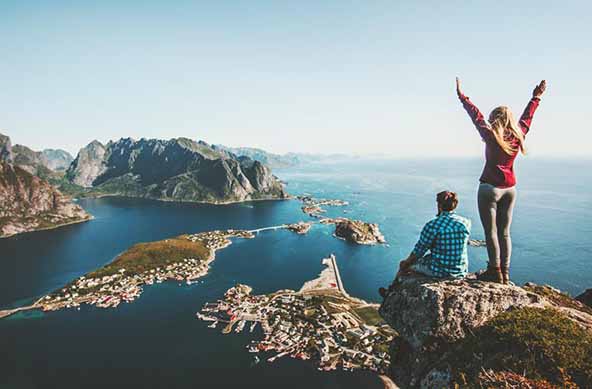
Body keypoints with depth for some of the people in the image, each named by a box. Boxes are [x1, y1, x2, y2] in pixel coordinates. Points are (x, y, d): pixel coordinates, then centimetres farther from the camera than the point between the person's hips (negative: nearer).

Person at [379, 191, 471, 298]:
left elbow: (419, 250, -10)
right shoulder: (466, 223, -3)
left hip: (439, 271, -6)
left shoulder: (432, 225, -20)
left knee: (403, 265, 18)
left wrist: (406, 262, 6)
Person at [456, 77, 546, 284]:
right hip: (510, 189, 6)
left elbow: (476, 116, -7)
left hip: (490, 188, -6)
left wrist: (462, 96, 0)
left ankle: (495, 272, 3)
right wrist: (536, 98, 36)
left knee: (491, 232, 0)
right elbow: (526, 118, 20)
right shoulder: (518, 135, 3)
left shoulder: (491, 136, -11)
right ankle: (505, 273, 16)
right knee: (504, 232, 11)